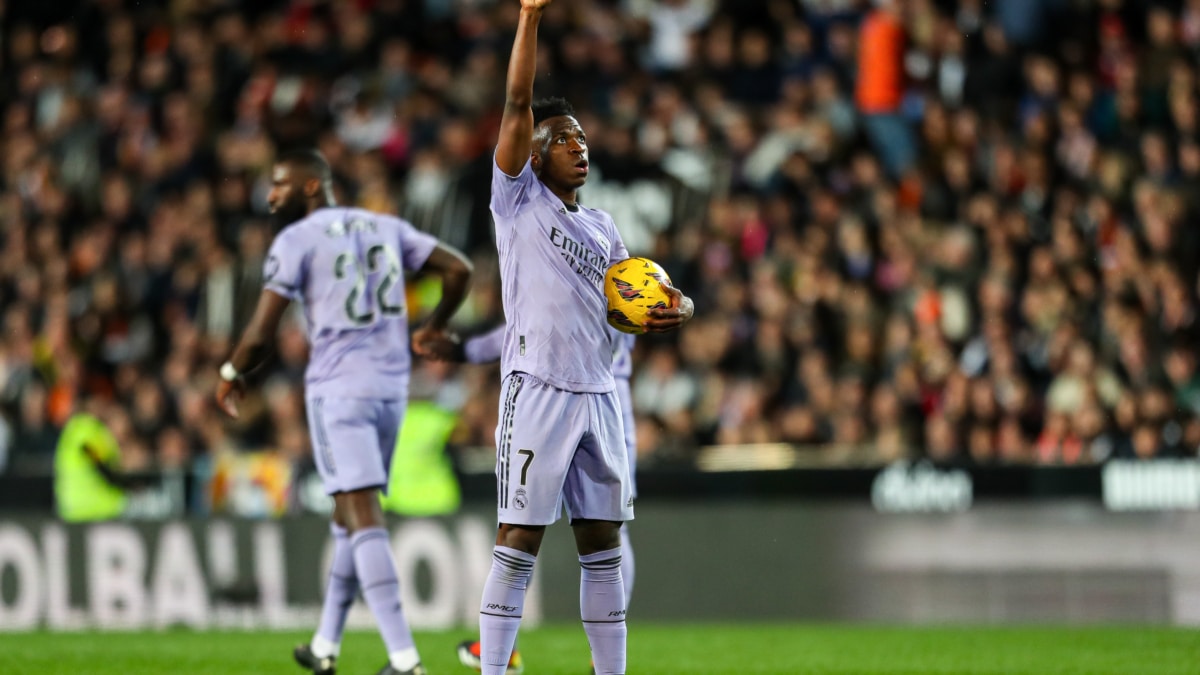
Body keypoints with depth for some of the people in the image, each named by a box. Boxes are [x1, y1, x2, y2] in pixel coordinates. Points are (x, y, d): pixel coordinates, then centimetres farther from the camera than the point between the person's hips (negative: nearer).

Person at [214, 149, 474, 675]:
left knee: (362, 517, -12)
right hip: (391, 388, 7)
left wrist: (231, 374, 12)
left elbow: (260, 336, -7)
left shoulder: (297, 241, -4)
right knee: (349, 514, 19)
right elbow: (459, 270, 14)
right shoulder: (386, 228, 13)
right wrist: (433, 328, 28)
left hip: (338, 389, -7)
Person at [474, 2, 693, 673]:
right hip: (537, 389, -6)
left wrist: (676, 307, -2)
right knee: (519, 544, -7)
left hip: (598, 392, 6)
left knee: (604, 547, 6)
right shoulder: (520, 201, 3)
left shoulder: (602, 226, 20)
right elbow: (518, 104, -6)